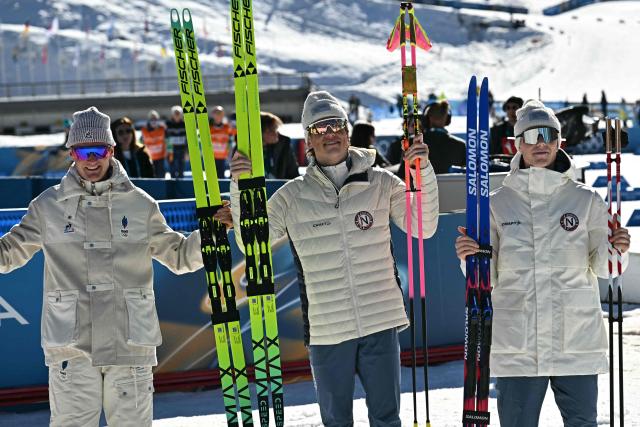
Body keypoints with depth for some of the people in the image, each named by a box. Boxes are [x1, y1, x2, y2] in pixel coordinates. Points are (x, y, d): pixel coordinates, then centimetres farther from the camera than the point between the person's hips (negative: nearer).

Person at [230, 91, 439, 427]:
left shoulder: (380, 183, 3)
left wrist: (424, 173, -10)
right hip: (326, 331, 0)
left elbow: (424, 227, 3)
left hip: (381, 323, 0)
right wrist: (241, 189, -9)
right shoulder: (293, 196, 2)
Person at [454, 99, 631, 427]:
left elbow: (602, 269, 4)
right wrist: (470, 257, -16)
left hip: (578, 342, 0)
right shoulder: (498, 204, 4)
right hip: (516, 344, 0)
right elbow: (487, 278, 4)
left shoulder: (586, 200, 5)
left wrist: (615, 251, -17)